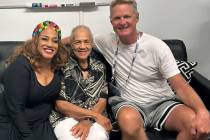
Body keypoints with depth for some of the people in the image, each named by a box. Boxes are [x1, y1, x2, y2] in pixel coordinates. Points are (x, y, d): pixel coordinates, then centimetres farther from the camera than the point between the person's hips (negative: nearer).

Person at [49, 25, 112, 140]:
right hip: (66, 118, -2)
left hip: (94, 120, 2)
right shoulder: (62, 66, -1)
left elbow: (102, 100, 4)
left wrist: (88, 121, -16)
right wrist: (94, 114, -12)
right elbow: (59, 104, -5)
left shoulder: (99, 67, 10)